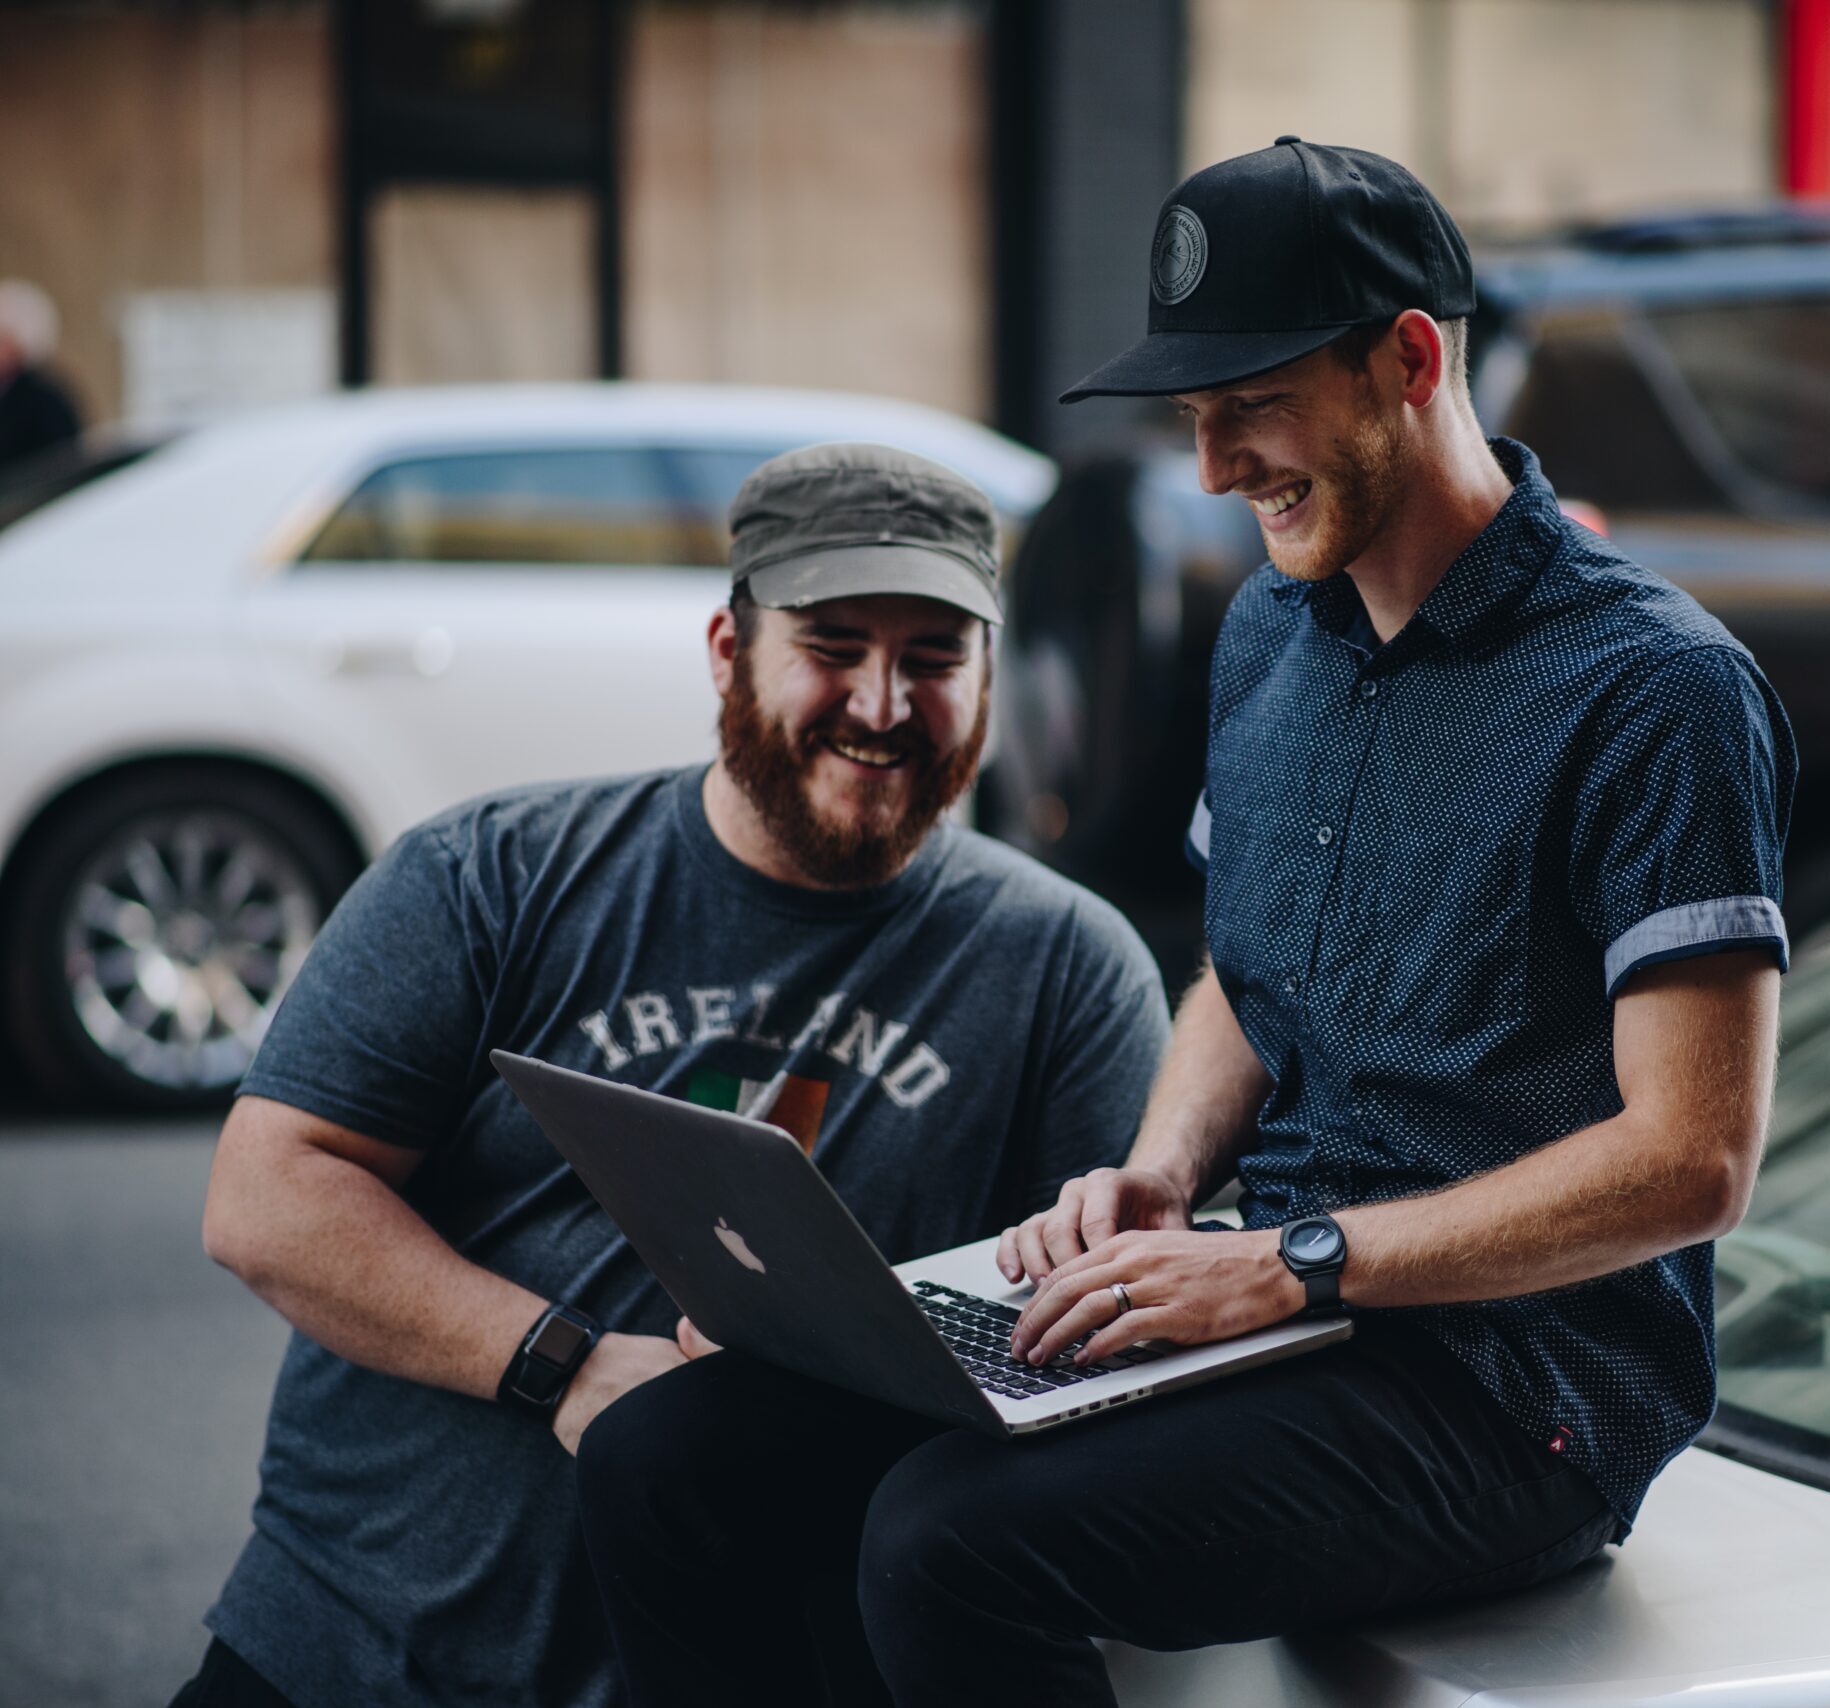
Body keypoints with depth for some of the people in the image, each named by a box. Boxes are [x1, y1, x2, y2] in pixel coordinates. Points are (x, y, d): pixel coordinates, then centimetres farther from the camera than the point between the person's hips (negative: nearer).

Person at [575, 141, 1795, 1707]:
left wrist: (1292, 1266, -21)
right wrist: (1160, 1178, 2)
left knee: (954, 1539, -31)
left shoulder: (1656, 691, -14)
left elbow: (1694, 1156, -18)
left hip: (1518, 1367, -7)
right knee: (664, 1458, -11)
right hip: (1279, 1300, 7)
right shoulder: (1269, 635, 12)